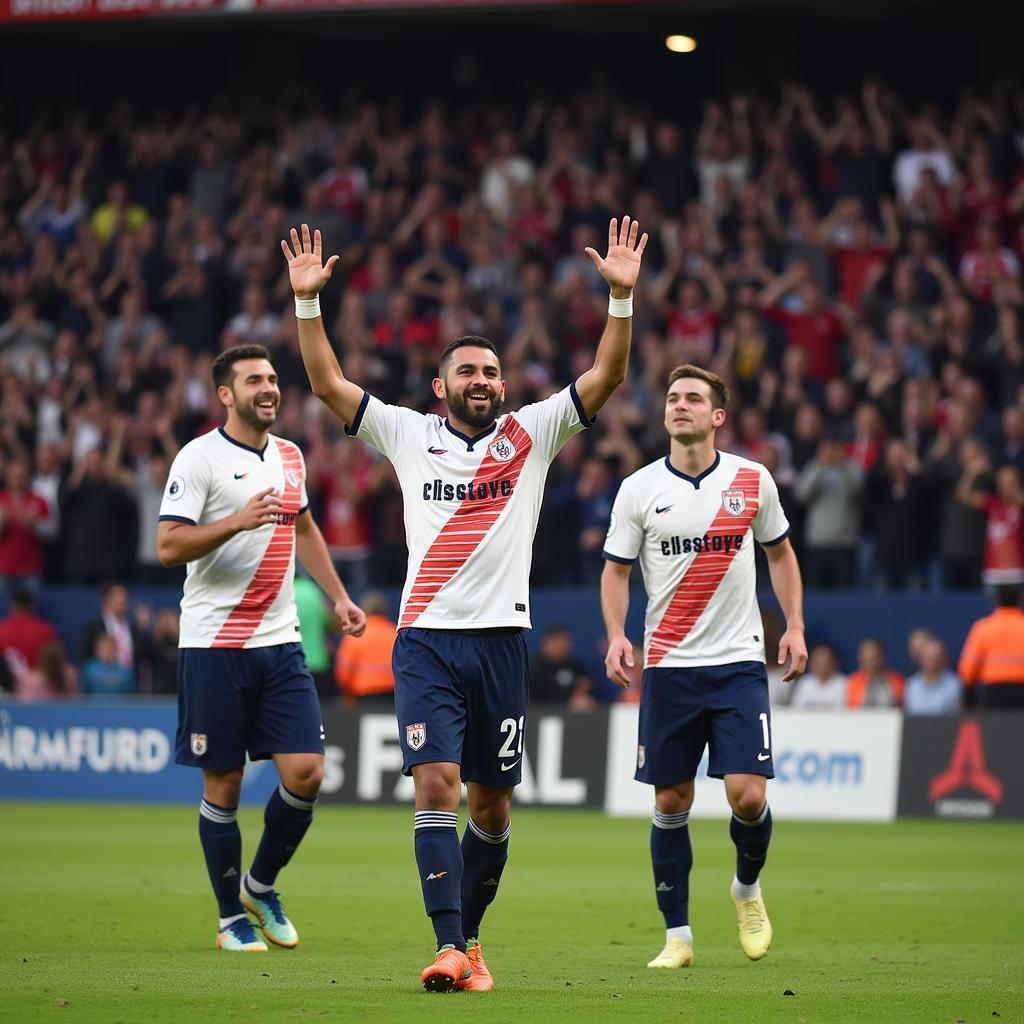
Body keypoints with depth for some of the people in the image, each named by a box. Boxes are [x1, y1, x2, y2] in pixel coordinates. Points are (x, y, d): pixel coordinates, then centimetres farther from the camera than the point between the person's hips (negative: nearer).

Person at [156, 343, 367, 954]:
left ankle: (262, 885, 18)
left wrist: (338, 596, 25)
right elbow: (169, 546, -14)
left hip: (281, 643, 5)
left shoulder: (289, 456, 12)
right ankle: (232, 917, 13)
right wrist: (238, 519, -25)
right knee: (223, 784, 0)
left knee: (306, 773, -5)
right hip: (215, 645, -5)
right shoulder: (201, 457, -8)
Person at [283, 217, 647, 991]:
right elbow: (328, 383, 7)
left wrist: (622, 296, -11)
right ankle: (449, 950, -18)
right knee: (437, 785, -15)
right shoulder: (409, 434, 8)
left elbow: (607, 376, 1)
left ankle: (469, 935, 24)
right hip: (426, 641, -1)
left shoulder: (531, 435, 8)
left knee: (492, 805, 7)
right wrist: (307, 301, -2)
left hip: (501, 638, 1)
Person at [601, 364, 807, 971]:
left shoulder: (753, 481, 2)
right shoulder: (639, 490, 0)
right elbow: (616, 571, 7)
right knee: (671, 803, 2)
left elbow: (780, 552, 15)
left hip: (740, 662, 0)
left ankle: (748, 888, 20)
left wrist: (795, 626, 5)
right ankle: (678, 935, 12)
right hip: (669, 667, 0)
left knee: (748, 795, -11)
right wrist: (617, 635, -9)